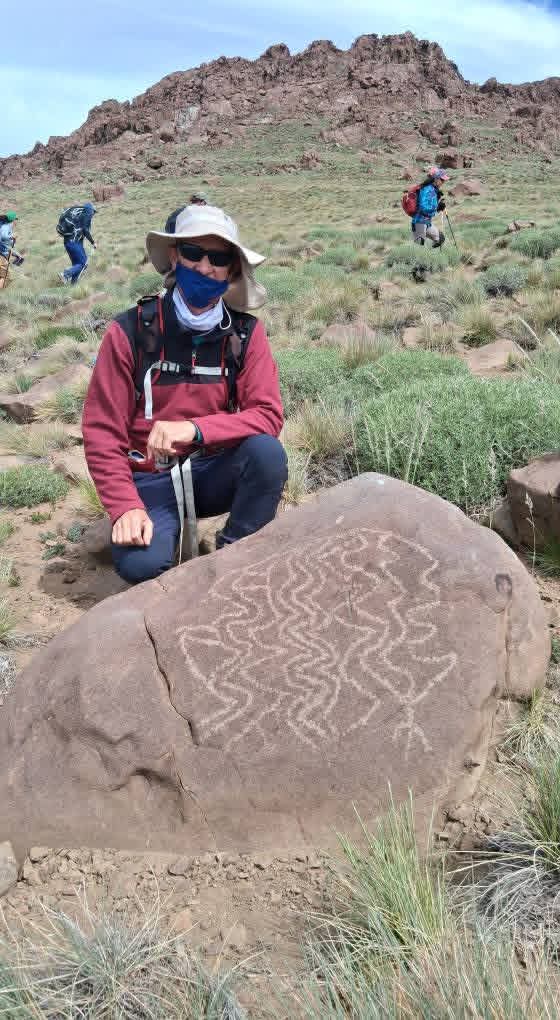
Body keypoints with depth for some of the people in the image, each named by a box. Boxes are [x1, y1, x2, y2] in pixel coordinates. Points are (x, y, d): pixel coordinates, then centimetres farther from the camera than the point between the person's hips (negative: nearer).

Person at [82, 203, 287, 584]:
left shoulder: (245, 333, -5)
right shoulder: (131, 332, -11)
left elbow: (268, 415, -14)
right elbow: (101, 432, -9)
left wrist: (195, 429, -30)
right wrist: (127, 507, -22)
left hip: (215, 471, 2)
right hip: (150, 479, -2)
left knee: (267, 451, -29)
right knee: (140, 564, -28)